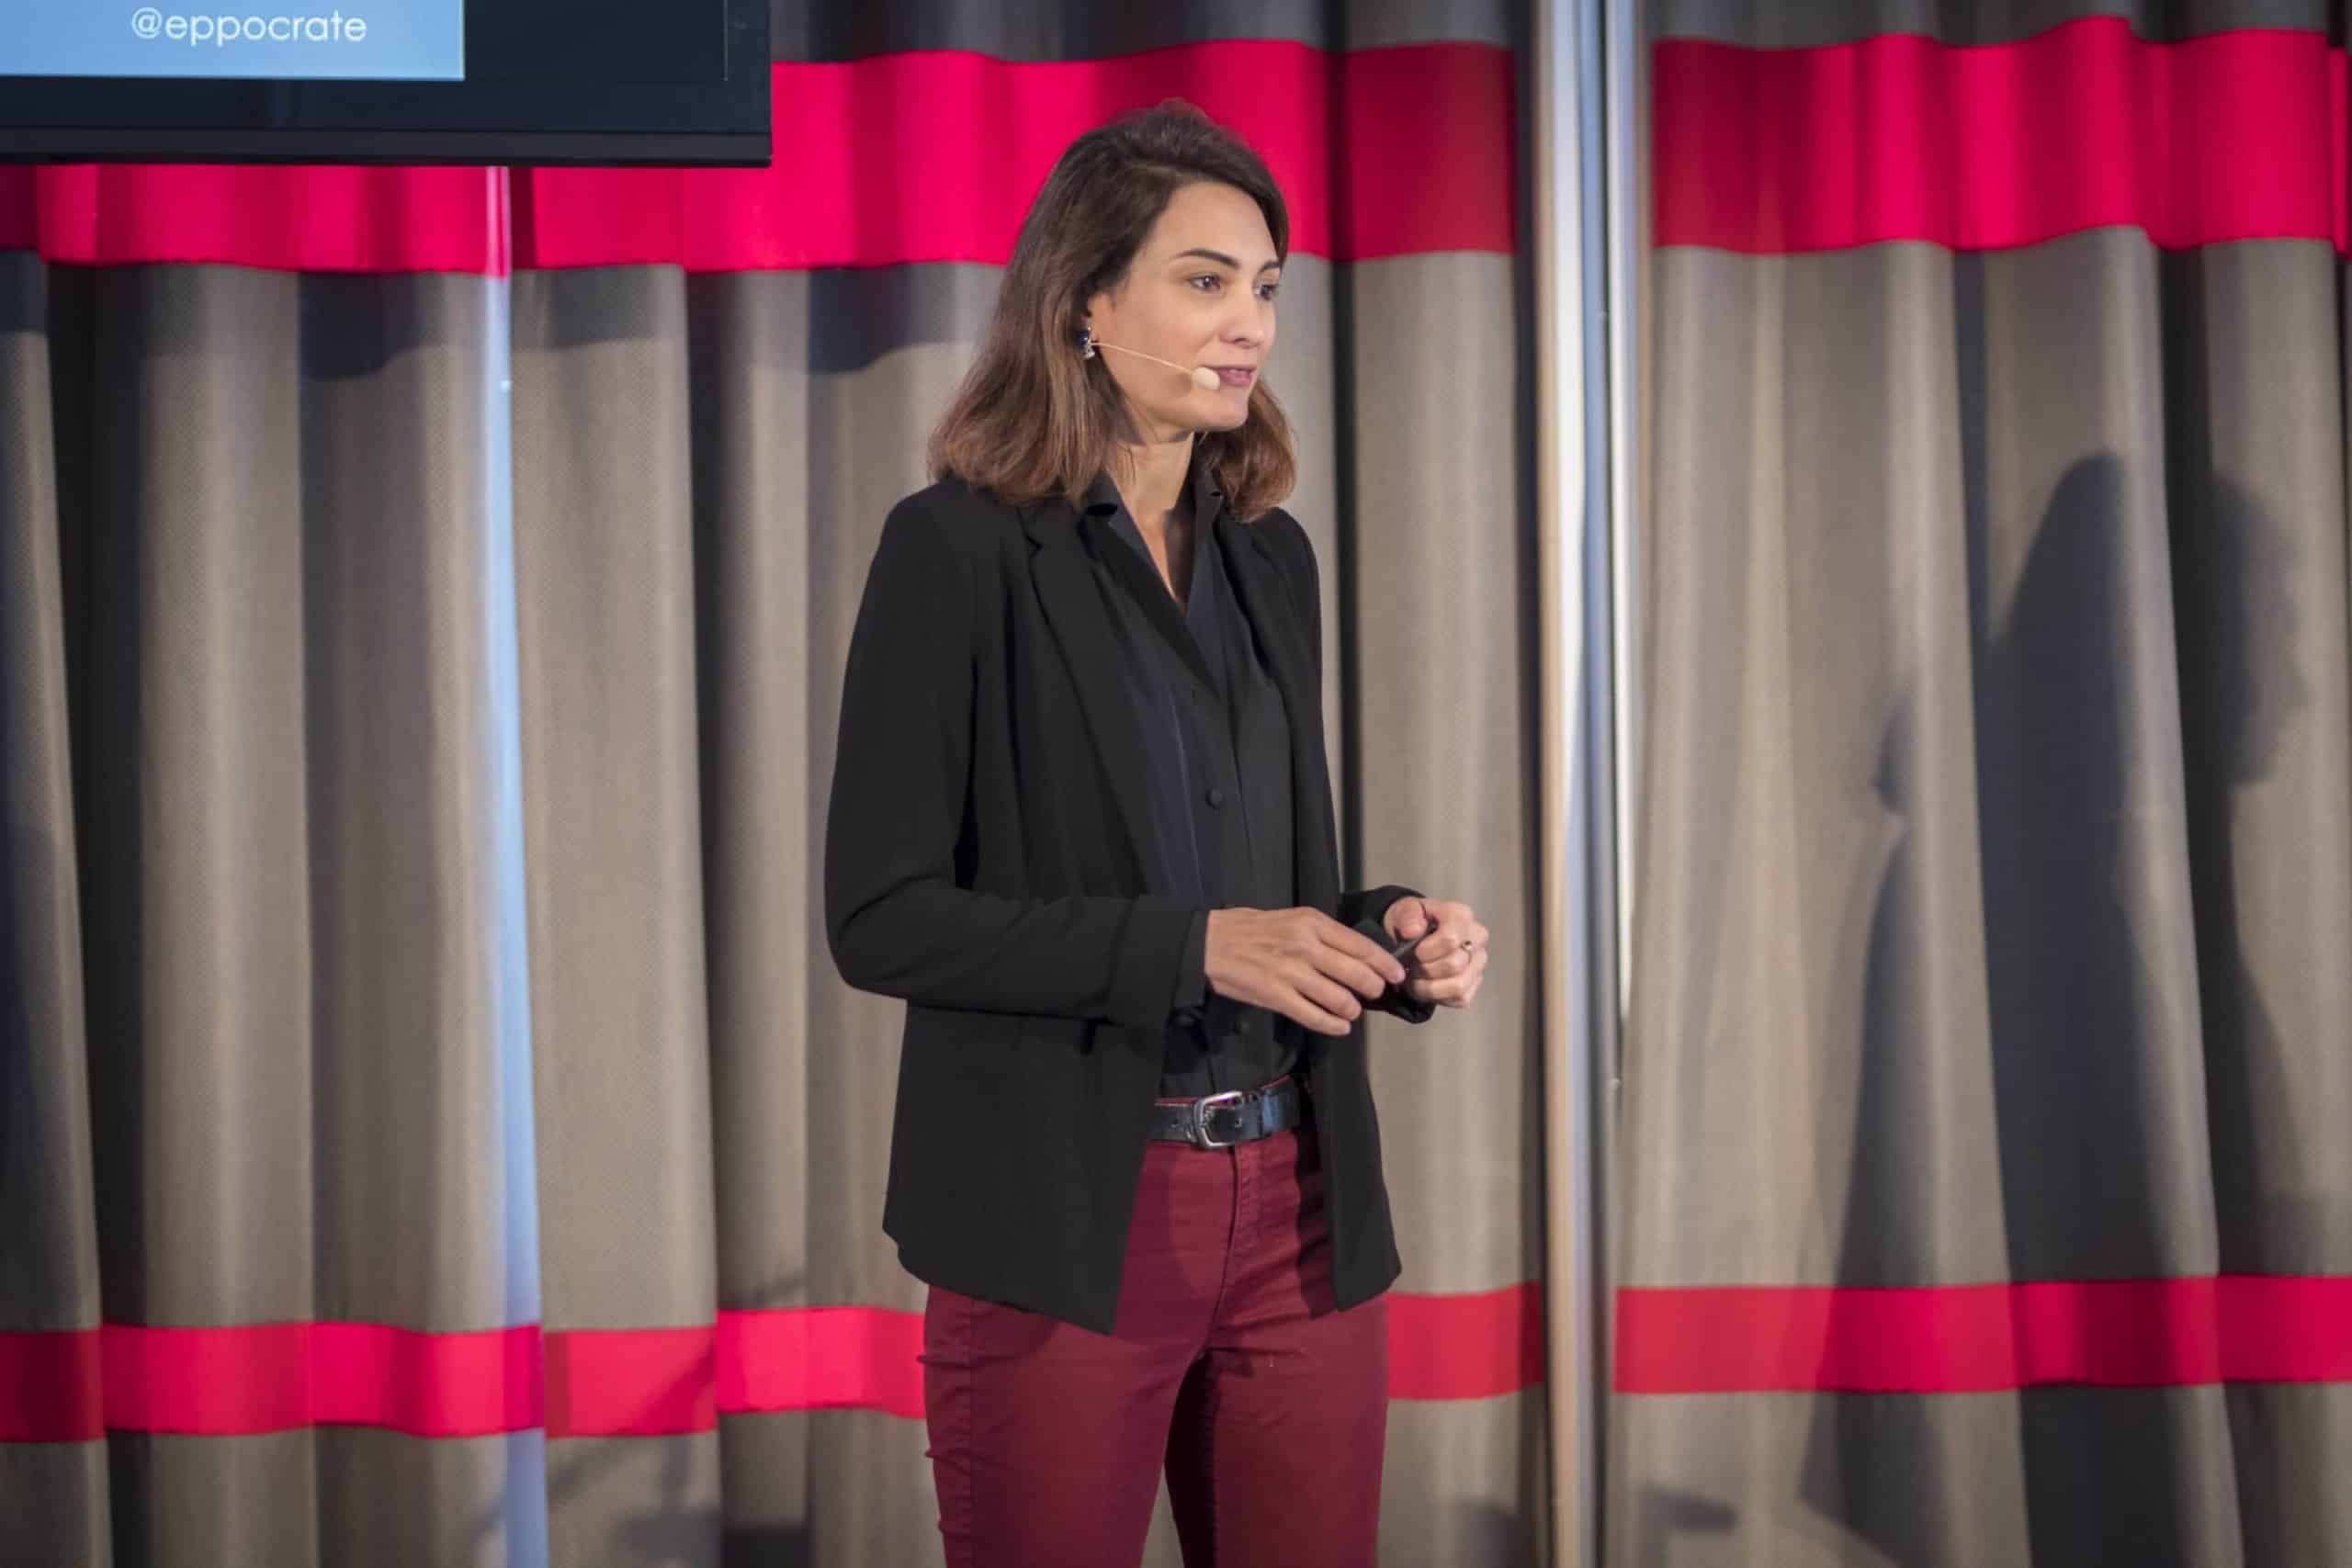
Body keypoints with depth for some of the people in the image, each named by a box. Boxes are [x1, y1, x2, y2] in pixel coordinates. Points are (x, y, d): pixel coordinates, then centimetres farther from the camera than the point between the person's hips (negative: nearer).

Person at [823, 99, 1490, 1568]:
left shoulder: (1272, 557, 11)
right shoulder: (958, 549, -7)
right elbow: (879, 916, -12)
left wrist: (1391, 929, -2)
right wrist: (1188, 947, -20)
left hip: (1299, 1214, 6)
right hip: (1063, 1225, -5)